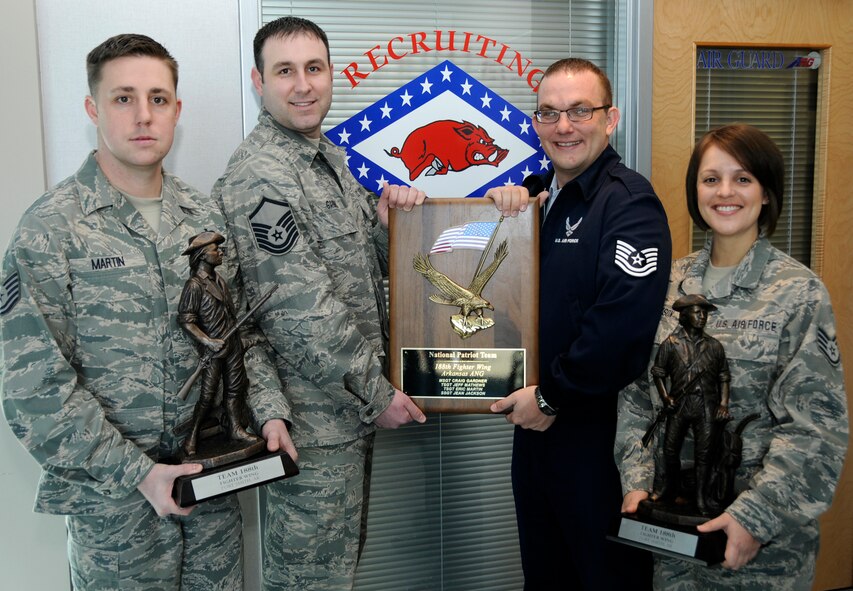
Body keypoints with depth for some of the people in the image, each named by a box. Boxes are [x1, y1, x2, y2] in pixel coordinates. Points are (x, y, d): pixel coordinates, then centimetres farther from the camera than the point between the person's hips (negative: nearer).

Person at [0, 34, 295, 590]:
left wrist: (270, 410, -6)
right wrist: (138, 473, -19)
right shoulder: (51, 227, -12)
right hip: (112, 493, -4)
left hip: (213, 476, 5)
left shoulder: (206, 215, 3)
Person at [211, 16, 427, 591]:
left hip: (352, 409, 9)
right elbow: (304, 312, -23)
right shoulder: (258, 177, -19)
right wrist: (378, 393, -15)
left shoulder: (331, 156, 10)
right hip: (312, 420, -9)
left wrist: (386, 220, -4)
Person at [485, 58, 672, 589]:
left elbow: (622, 323, -27)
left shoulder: (630, 203, -15)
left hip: (600, 431, -7)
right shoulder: (537, 195, 9)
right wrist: (500, 206, -4)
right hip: (537, 423, 8)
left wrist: (552, 396, -17)